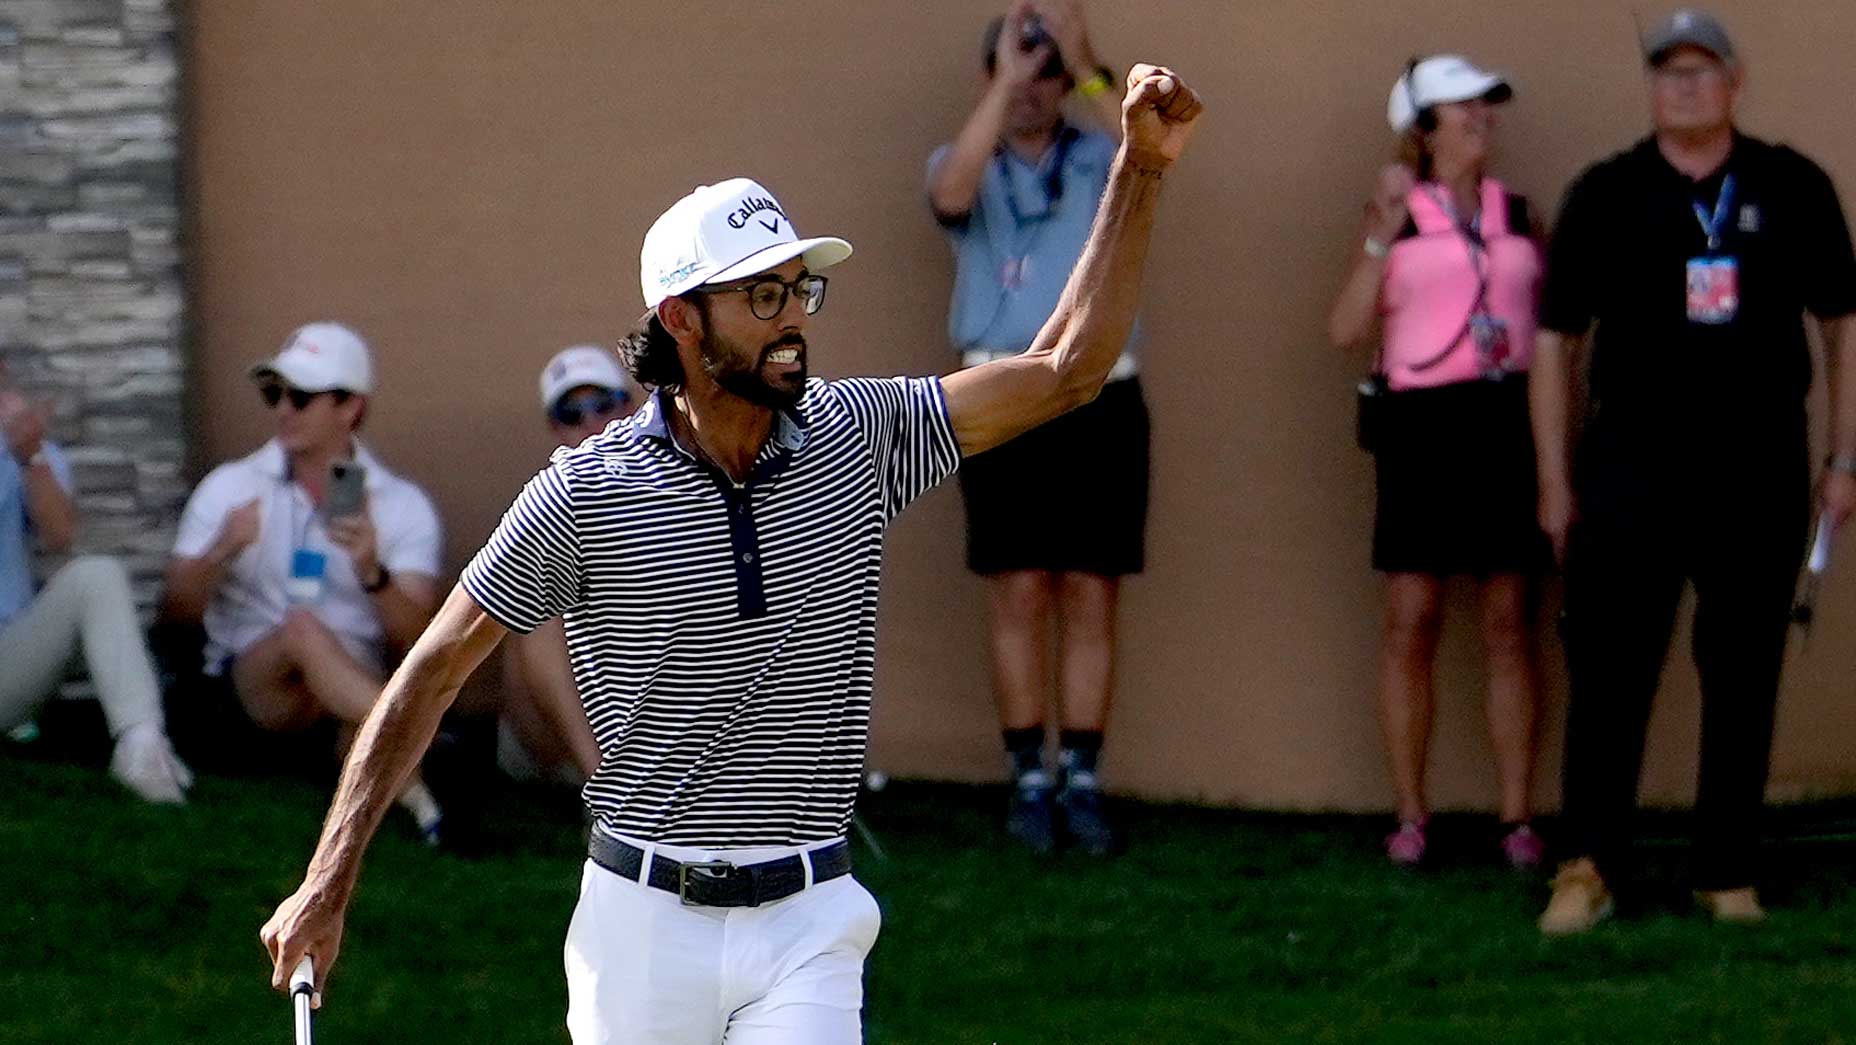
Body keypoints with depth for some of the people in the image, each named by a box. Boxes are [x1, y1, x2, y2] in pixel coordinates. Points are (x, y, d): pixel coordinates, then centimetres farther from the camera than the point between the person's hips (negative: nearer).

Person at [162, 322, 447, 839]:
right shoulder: (230, 488, 8)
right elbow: (176, 612, 3)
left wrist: (372, 573, -24)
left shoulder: (402, 506, 7)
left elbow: (416, 639, -4)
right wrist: (221, 552, -17)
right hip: (246, 685, -1)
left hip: (353, 689, 1)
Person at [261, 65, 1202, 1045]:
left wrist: (1140, 168, -6)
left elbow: (1064, 369, 2)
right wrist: (326, 882, -5)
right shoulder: (588, 491, -7)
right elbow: (432, 672, -1)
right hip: (643, 920, -1)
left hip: (805, 930, 1)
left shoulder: (855, 440, 1)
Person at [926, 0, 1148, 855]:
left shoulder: (1099, 160, 8)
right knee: (1019, 596, -1)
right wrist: (1005, 80, -22)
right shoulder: (965, 164, 7)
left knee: (1091, 596, 2)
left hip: (1101, 398, 1)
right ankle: (1029, 783, 5)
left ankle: (1081, 783, 7)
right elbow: (951, 195, -18)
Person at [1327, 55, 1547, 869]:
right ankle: (1410, 816, 6)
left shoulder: (1516, 213, 12)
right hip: (1424, 425, -2)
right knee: (1411, 623, -1)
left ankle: (1517, 818, 4)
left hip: (1509, 420, 2)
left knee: (1509, 623, 2)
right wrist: (1381, 236, -13)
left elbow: (1551, 318, 15)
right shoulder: (1397, 215, 4)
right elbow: (1346, 329, -4)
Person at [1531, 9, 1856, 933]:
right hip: (1633, 467, -1)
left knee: (1745, 680, 5)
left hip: (1761, 473, 1)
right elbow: (1553, 339, 5)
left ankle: (1728, 873, 13)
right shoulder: (1606, 196, 2)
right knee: (1610, 671, -7)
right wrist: (1555, 481, 1)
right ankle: (1587, 867, -6)